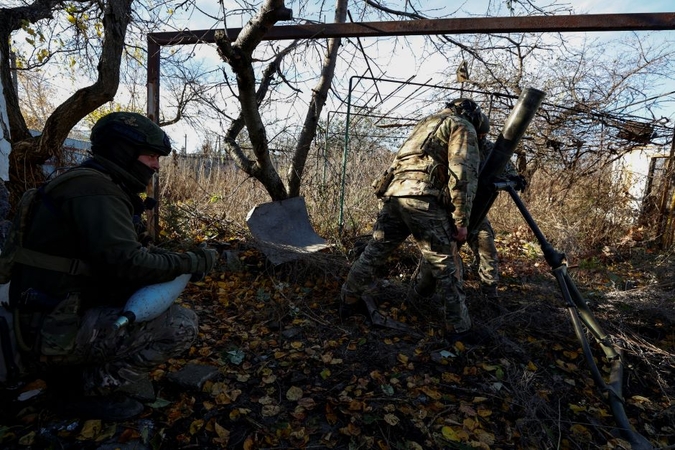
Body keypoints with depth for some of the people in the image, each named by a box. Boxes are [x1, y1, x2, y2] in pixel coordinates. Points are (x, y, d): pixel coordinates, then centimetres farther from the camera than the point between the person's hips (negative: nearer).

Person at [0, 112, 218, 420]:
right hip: (57, 332, -10)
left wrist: (168, 258, 1)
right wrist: (193, 262, -18)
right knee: (182, 325, -15)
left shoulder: (94, 186, 12)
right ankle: (88, 390, 0)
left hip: (57, 317, 10)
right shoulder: (95, 189, -19)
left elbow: (114, 254, 14)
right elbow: (125, 262, -29)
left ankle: (72, 372, 16)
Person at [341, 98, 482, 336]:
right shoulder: (463, 127, 9)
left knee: (374, 251, 17)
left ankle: (349, 302, 29)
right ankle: (459, 327, 11)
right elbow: (463, 174, -5)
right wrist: (461, 220, -5)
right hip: (423, 198, -7)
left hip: (393, 193, 7)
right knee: (445, 265, 2)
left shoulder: (426, 122, 32)